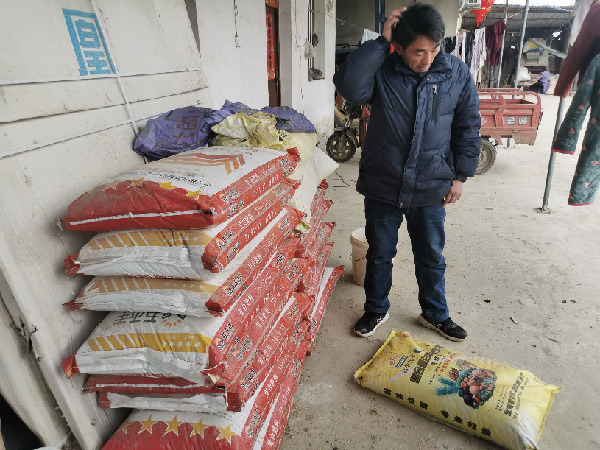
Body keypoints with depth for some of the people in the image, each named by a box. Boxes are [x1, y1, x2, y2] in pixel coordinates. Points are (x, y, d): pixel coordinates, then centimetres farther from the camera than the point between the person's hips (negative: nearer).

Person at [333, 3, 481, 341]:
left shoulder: (457, 73, -2)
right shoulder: (382, 71, -8)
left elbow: (469, 127, 5)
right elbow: (348, 86, -28)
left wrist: (460, 176, 2)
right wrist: (381, 42, -23)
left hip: (431, 189, 2)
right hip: (382, 187, -1)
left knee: (431, 257, 16)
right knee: (380, 254, 14)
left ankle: (435, 314, 41)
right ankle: (377, 310, 38)